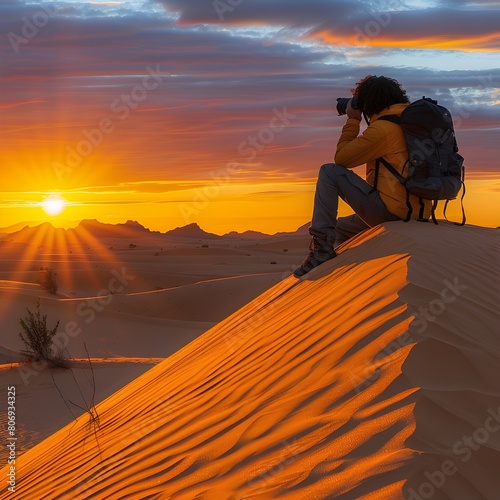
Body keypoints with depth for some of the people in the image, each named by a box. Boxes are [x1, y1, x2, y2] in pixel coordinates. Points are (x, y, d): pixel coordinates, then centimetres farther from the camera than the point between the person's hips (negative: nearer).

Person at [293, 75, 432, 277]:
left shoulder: (382, 129, -13)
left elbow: (341, 158, -5)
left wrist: (353, 120, 5)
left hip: (388, 210, -10)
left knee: (329, 172, -4)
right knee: (341, 230, 29)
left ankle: (322, 245, -10)